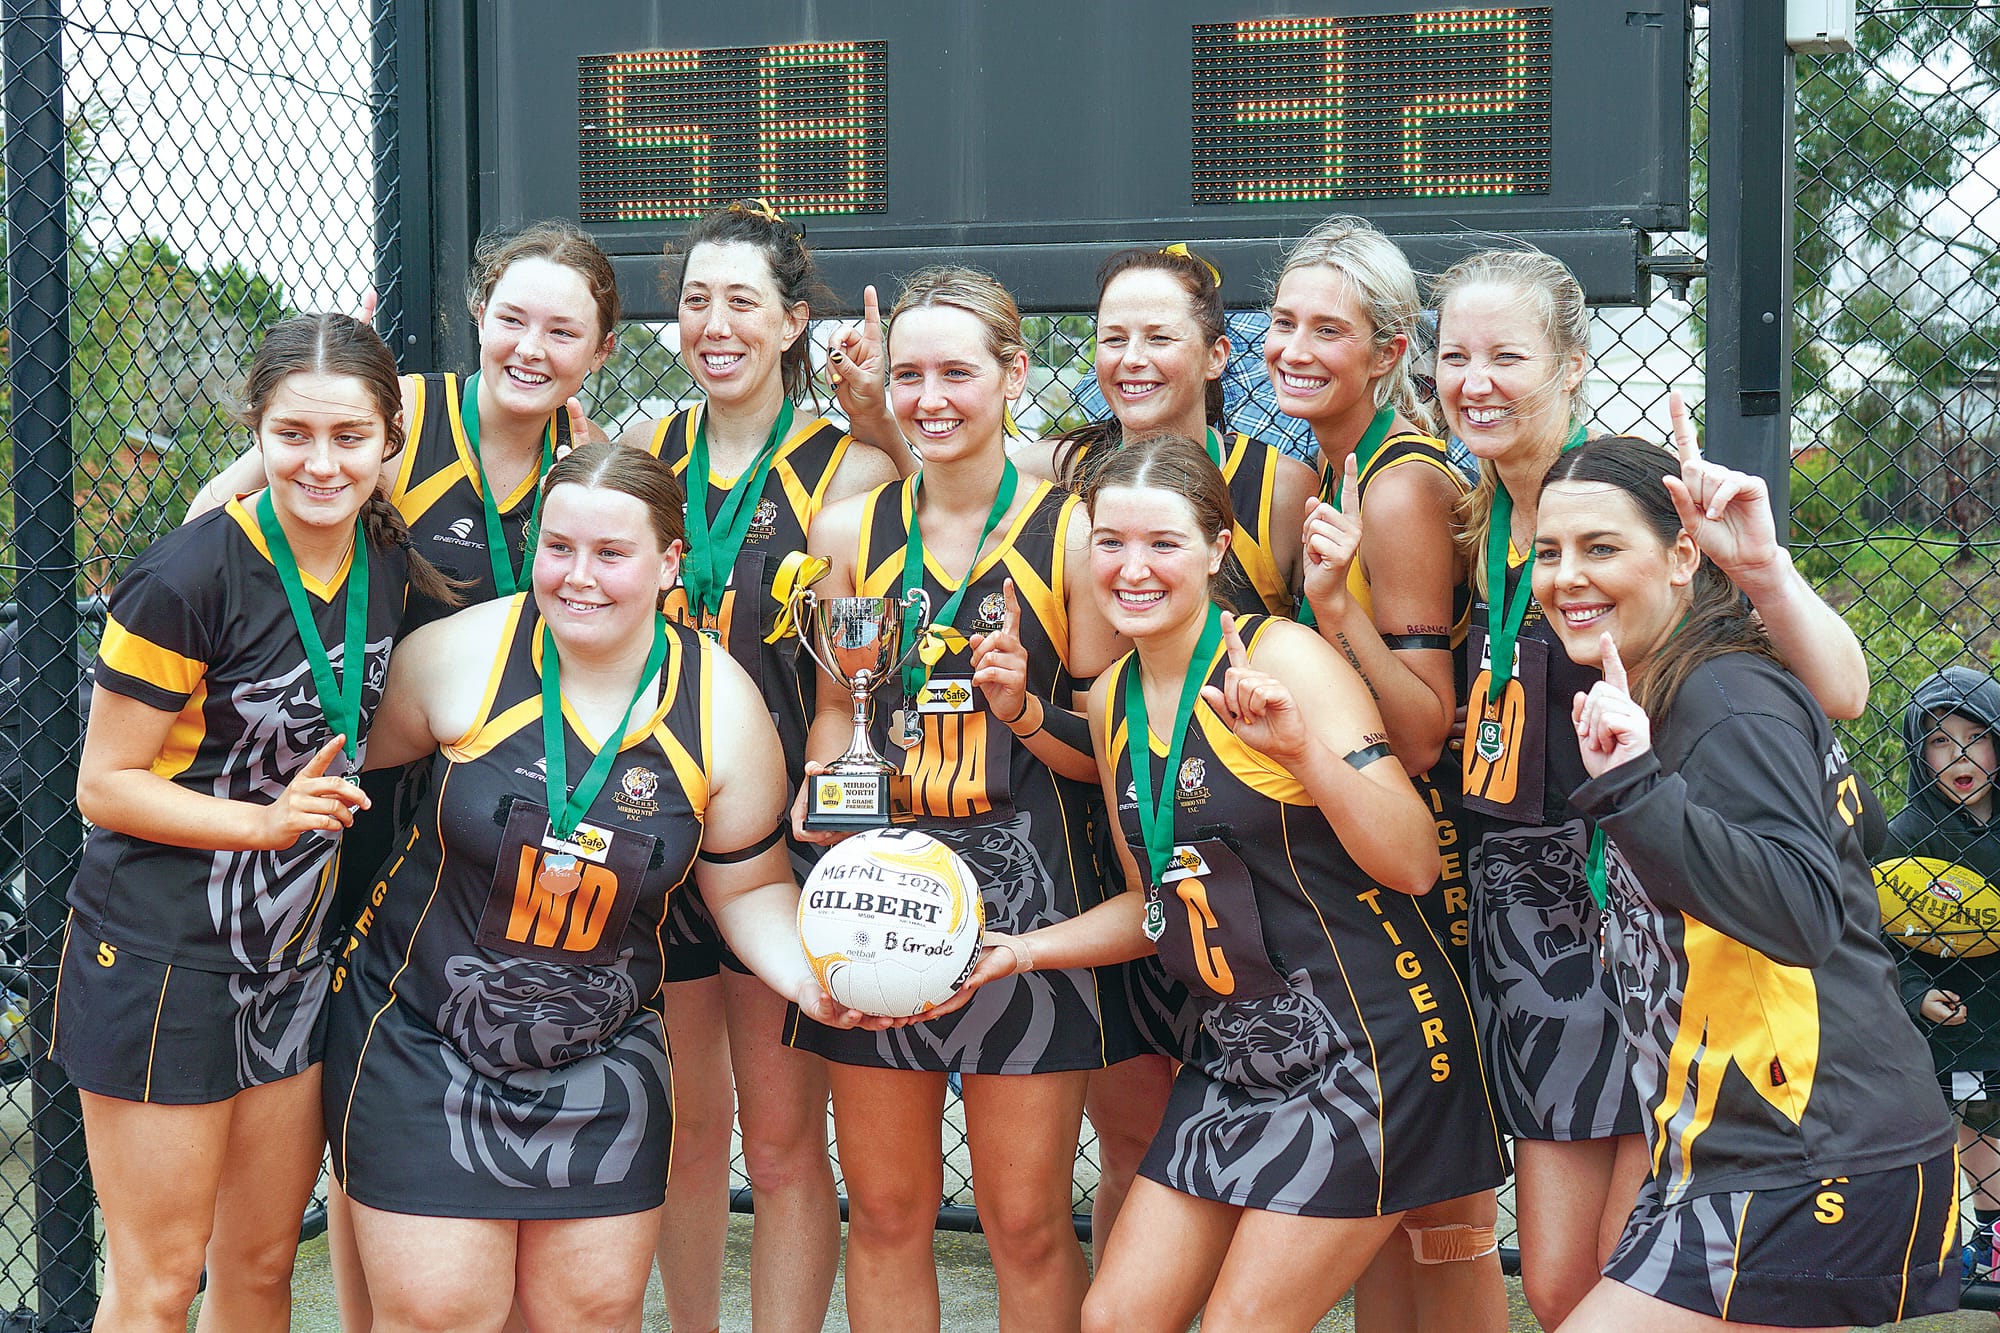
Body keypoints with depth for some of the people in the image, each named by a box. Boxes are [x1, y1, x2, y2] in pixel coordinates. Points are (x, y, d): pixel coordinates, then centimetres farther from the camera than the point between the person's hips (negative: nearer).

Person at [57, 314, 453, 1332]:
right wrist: (270, 821, -24)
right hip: (160, 955, -6)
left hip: (294, 959, 6)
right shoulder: (187, 579, -19)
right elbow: (105, 786, -14)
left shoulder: (390, 562, 1)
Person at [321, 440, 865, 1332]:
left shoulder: (722, 706, -8)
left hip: (601, 1059, 2)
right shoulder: (460, 656, -13)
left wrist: (810, 977, -16)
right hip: (419, 1043, -2)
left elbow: (750, 888, 1)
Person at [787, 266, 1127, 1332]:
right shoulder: (852, 531, 7)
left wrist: (1026, 711, -18)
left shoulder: (1071, 534, -2)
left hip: (1025, 891, -3)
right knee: (885, 1212, 9)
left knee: (1026, 1222, 2)